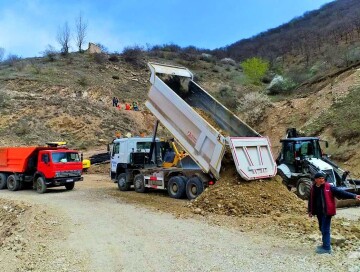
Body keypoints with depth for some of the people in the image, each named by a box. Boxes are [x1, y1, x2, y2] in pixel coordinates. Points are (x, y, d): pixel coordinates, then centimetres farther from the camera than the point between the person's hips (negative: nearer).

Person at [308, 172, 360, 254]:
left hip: (327, 212, -6)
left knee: (325, 230, -4)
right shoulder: (313, 188, 4)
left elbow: (340, 192, -16)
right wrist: (310, 211, 17)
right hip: (319, 212, 6)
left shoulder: (329, 187, -9)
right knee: (322, 229, 17)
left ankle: (327, 248, 6)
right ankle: (325, 244, 32)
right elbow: (311, 200, 14)